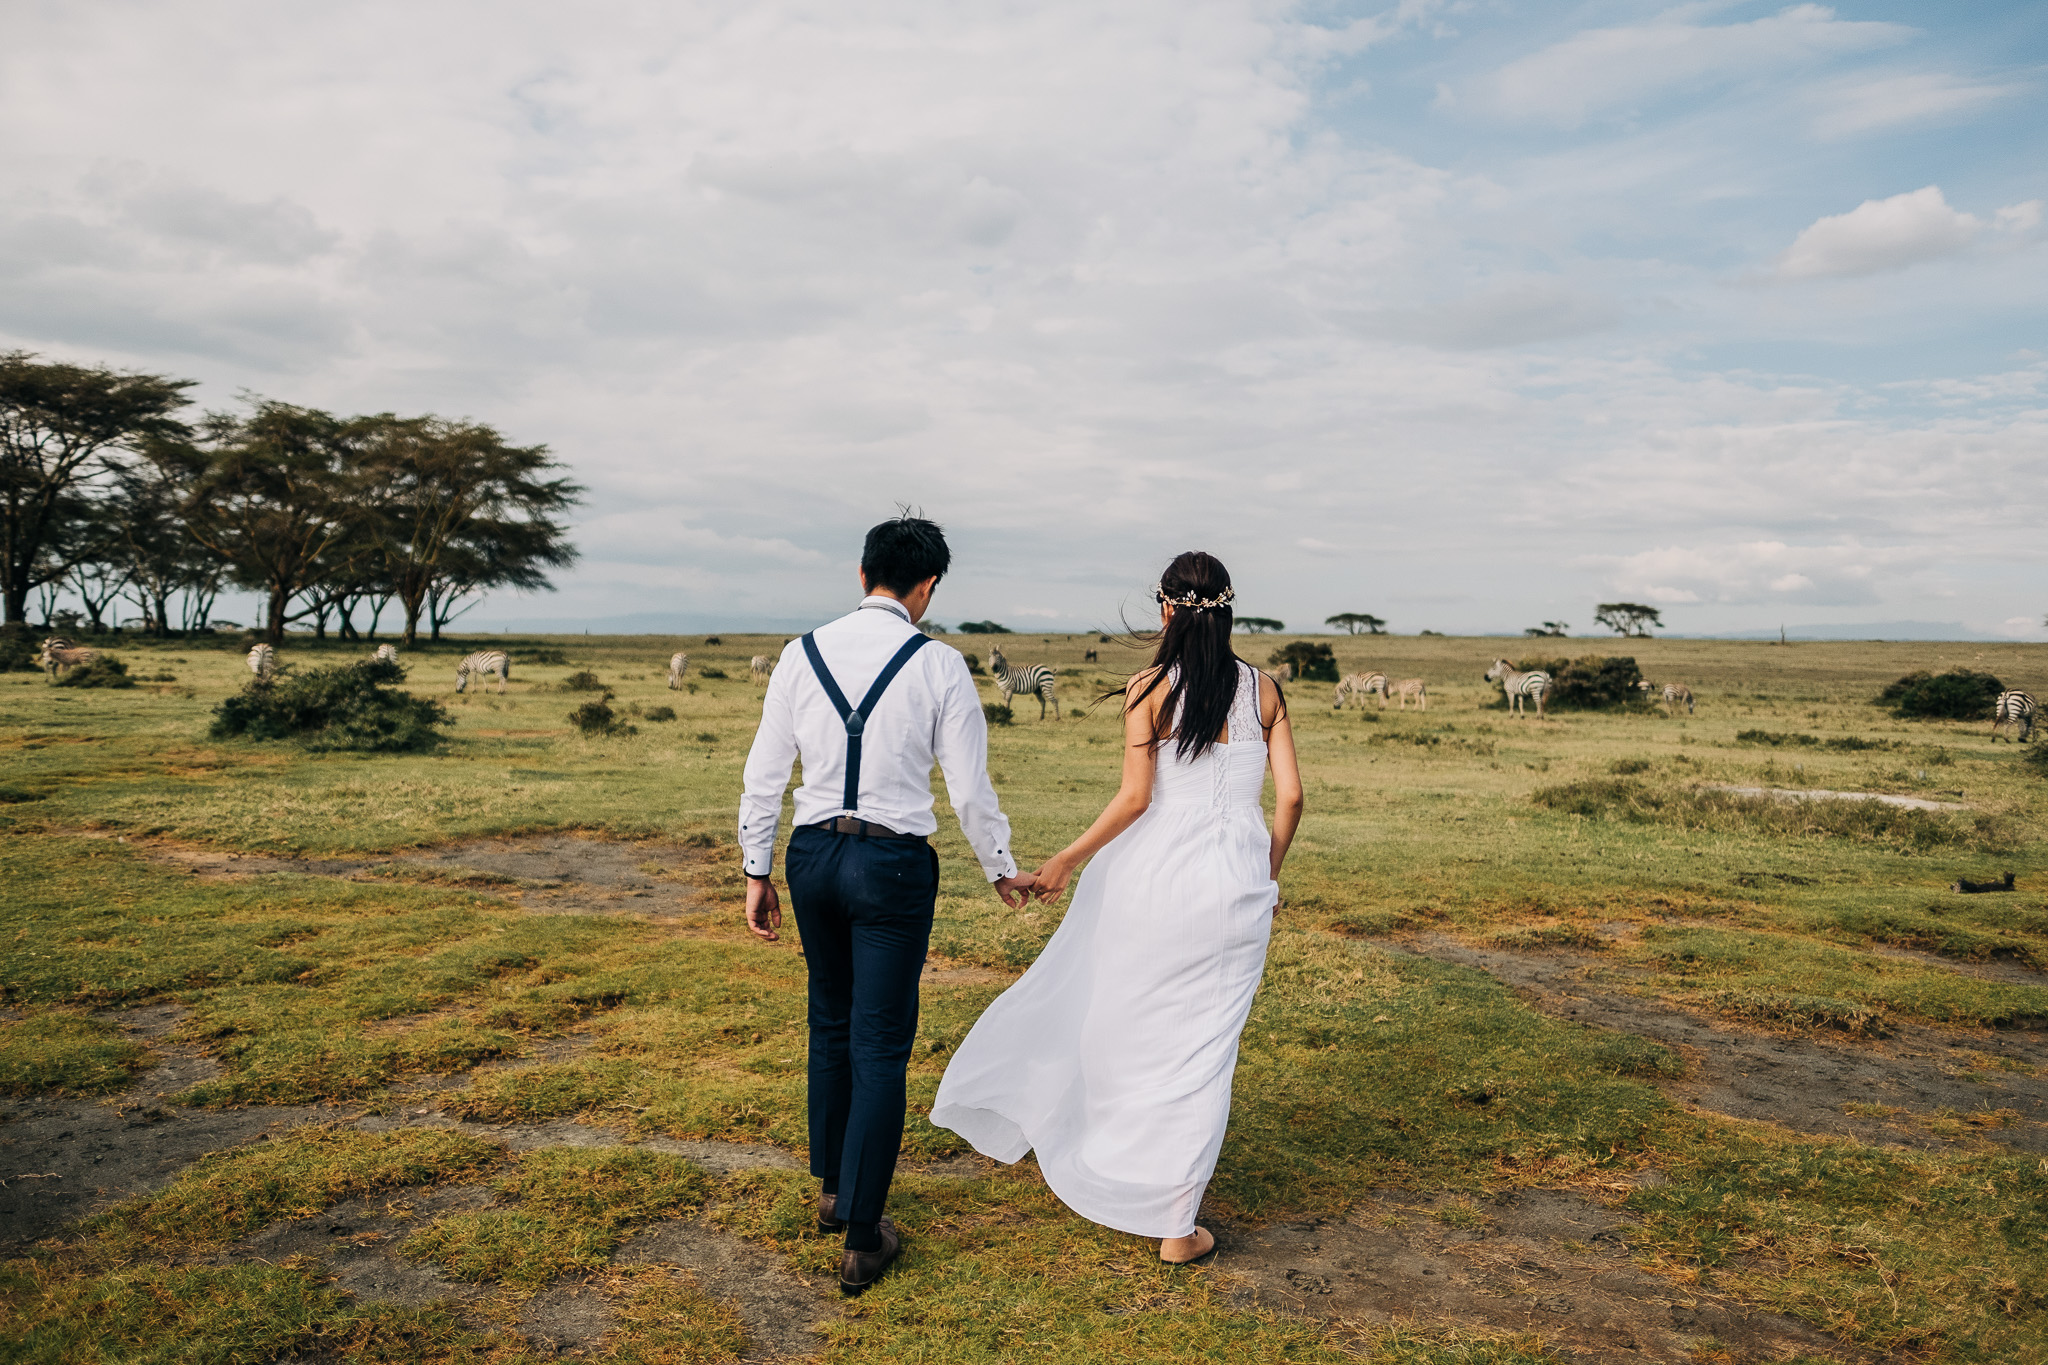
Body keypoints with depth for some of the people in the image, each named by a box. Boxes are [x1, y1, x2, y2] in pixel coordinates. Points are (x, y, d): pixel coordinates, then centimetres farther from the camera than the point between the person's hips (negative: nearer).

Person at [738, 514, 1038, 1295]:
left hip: (811, 856, 4)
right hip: (893, 865, -4)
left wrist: (757, 872, 12)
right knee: (880, 1047, 5)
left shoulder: (803, 654, 0)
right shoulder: (939, 666, -8)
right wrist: (1001, 872, 12)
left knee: (831, 1024, 22)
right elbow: (970, 789, -4)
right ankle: (861, 1240, 13)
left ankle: (832, 1190, 38)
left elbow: (765, 773, 3)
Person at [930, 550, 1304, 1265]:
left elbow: (1134, 798, -11)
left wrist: (1068, 859, -1)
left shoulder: (1148, 688, -7)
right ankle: (1176, 1225, 15)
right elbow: (1290, 796, 2)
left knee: (1121, 1017, 19)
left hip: (1156, 874, -2)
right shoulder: (1263, 690, 3)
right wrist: (1267, 875, 16)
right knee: (1203, 1047, 8)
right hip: (1236, 884, 2)